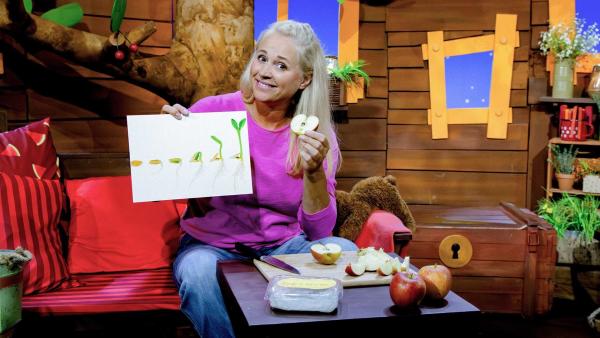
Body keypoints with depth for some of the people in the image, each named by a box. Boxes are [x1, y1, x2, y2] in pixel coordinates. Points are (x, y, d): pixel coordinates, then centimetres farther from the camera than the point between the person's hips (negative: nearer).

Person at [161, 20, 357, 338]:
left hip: (284, 246, 2)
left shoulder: (317, 137, -4)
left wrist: (314, 172, -24)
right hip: (211, 245, -1)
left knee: (343, 250, -25)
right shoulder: (212, 111, -10)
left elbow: (318, 232, -8)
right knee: (198, 272, -34)